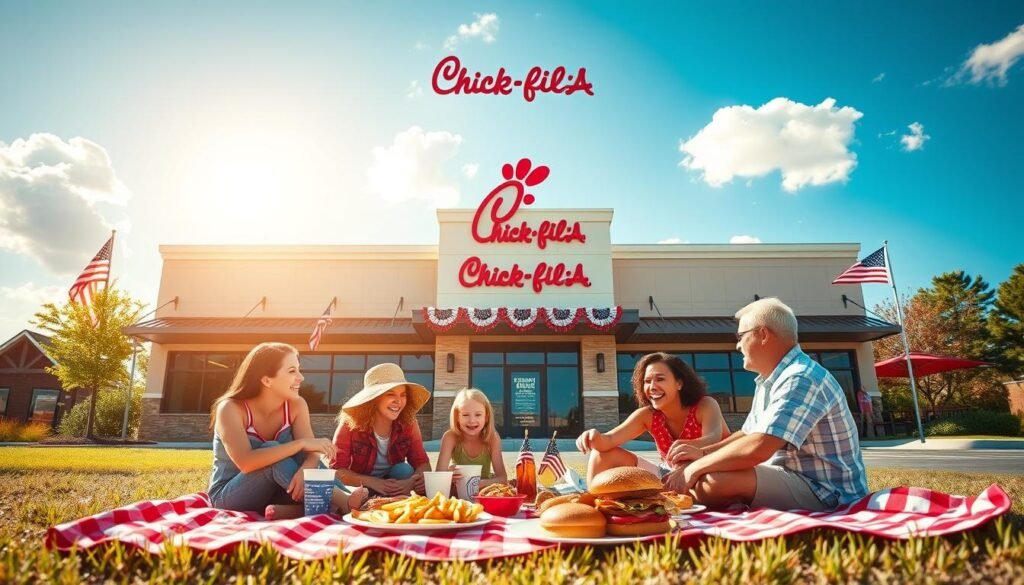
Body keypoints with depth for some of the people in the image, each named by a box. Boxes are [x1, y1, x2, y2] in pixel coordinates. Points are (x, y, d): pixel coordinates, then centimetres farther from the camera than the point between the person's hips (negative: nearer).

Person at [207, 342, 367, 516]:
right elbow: (245, 462, -35)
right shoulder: (231, 409, -20)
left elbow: (311, 452, -19)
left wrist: (305, 471, -42)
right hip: (228, 498, -4)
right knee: (272, 451, -30)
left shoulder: (296, 405, -7)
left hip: (270, 495, 5)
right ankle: (342, 502, -40)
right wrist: (301, 443, -39)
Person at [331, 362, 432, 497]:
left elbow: (422, 462, -16)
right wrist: (373, 482, -38)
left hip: (395, 484, 1)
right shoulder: (351, 423, -23)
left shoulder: (408, 423, -17)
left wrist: (411, 482, -40)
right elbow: (336, 469, -23)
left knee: (404, 470, -27)